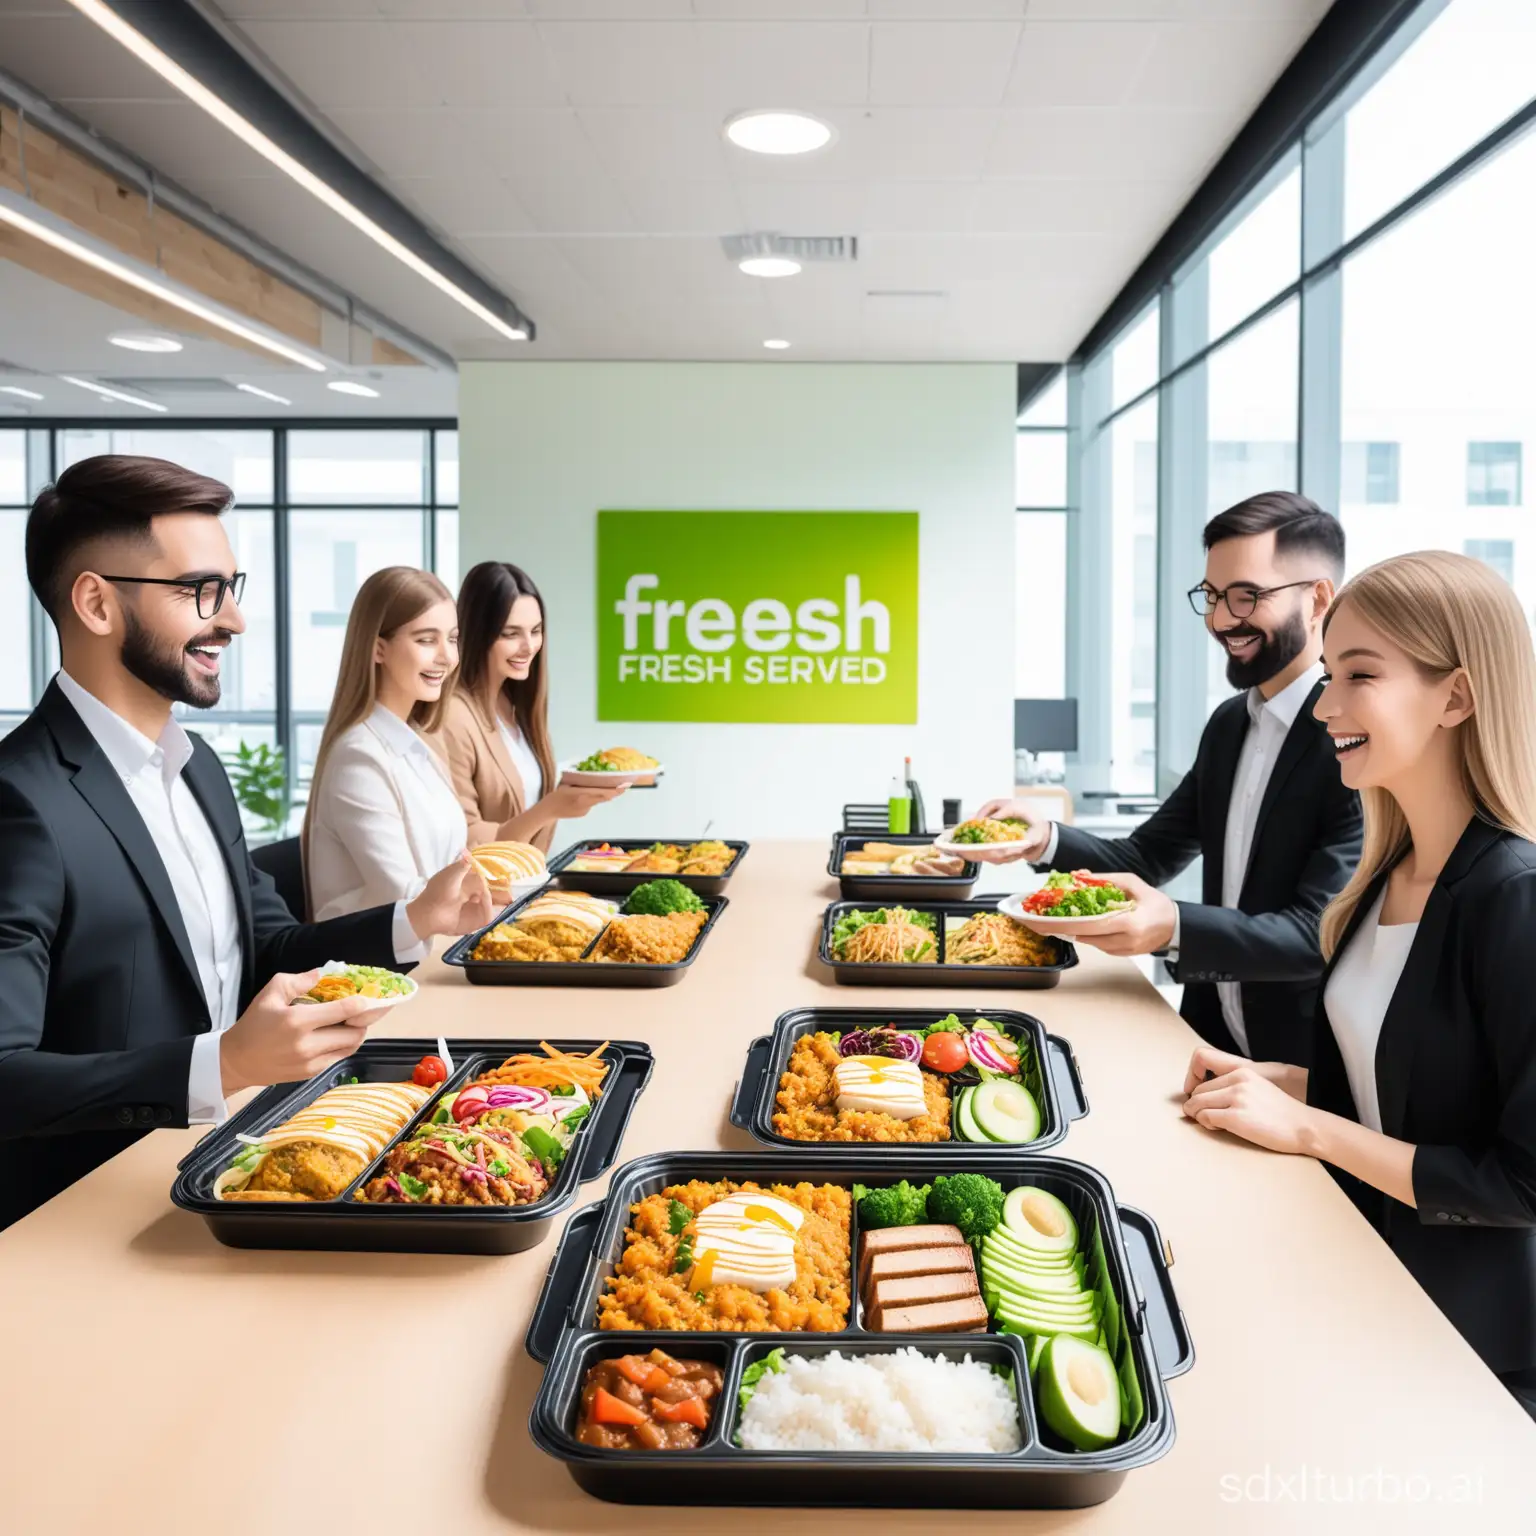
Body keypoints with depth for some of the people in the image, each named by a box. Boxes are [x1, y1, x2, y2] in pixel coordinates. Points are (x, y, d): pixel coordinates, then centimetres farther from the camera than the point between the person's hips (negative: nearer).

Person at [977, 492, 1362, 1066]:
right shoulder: (1228, 724, 8)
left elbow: (1323, 935, -22)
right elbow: (1146, 858, 11)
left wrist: (1175, 928, -36)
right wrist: (1044, 841, -7)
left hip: (1303, 1071, -6)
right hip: (1213, 1043, 6)